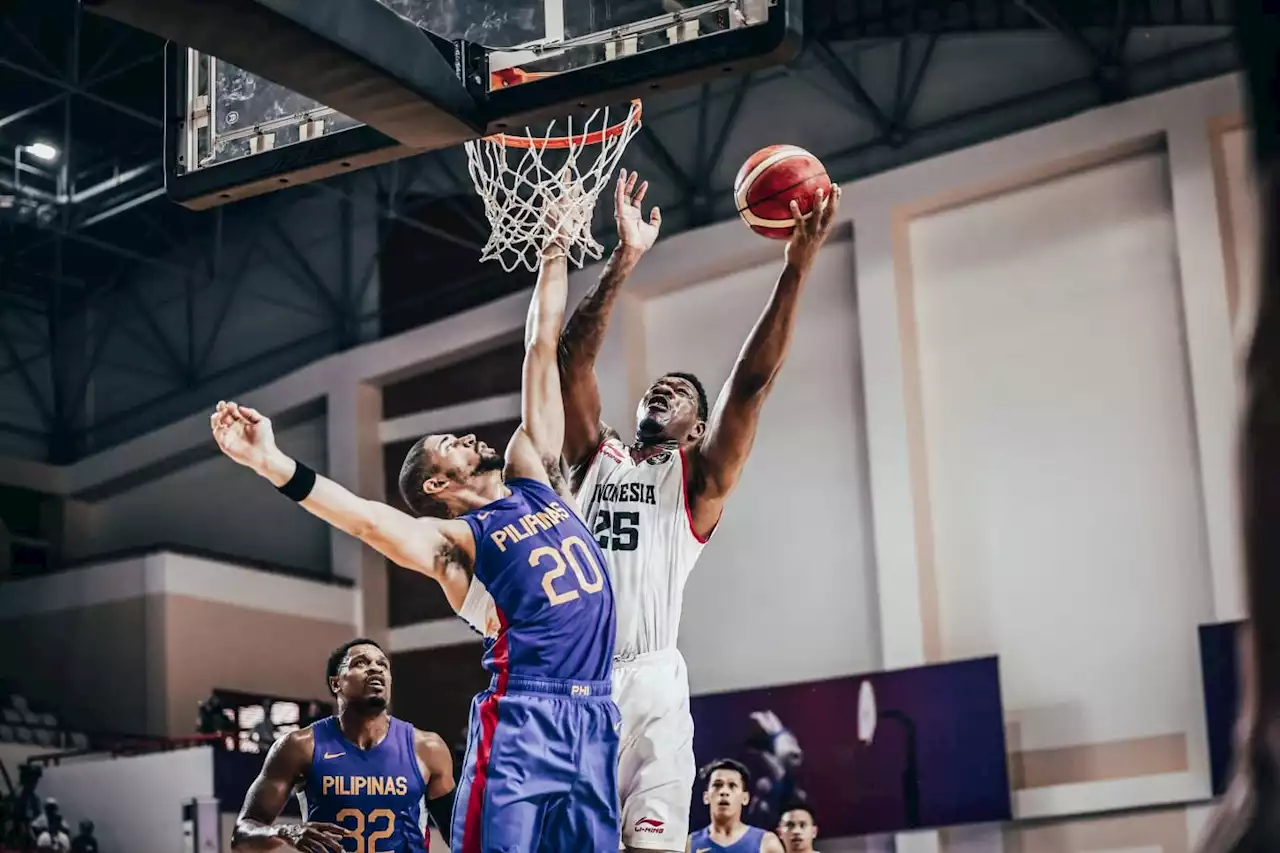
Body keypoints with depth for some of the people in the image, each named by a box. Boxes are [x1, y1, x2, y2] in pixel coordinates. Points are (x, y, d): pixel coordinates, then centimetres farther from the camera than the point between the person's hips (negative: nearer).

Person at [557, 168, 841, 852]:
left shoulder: (698, 479, 12)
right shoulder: (596, 458, 20)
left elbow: (751, 383, 1)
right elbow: (572, 359, 8)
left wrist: (798, 263, -6)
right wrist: (624, 259, -1)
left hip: (647, 681, -3)